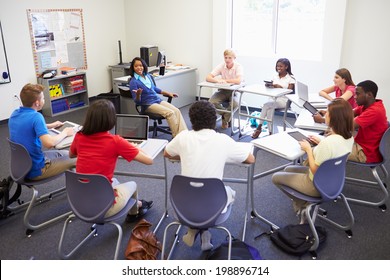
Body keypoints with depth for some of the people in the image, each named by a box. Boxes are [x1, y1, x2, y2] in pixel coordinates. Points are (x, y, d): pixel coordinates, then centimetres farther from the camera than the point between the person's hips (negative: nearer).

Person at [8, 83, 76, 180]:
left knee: (66, 154, 23)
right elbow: (49, 143, -35)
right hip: (35, 171, -9)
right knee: (75, 160, 3)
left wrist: (50, 126, 18)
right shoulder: (36, 116, -25)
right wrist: (65, 132, -17)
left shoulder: (14, 114, 1)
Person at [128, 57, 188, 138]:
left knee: (177, 111, -16)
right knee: (170, 113, -27)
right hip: (148, 104, -6)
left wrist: (168, 93, 25)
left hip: (158, 100, 7)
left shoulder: (148, 76, 11)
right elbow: (137, 101, -10)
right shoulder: (133, 82, -8)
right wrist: (138, 95, -33)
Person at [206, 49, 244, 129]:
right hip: (222, 90, 3)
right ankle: (228, 116, 3)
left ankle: (225, 119, -2)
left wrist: (223, 80, -24)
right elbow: (208, 77, -12)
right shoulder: (221, 66, -6)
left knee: (235, 103, -35)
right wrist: (217, 80, -34)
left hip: (234, 91, -3)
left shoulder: (238, 67, -14)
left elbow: (239, 81, -32)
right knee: (211, 102, -23)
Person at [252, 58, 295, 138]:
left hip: (284, 100, -4)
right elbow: (272, 87, 9)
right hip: (274, 98, 4)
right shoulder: (275, 76, 14)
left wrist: (280, 87, -23)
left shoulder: (291, 78, -1)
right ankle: (270, 132, -26)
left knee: (266, 105, -28)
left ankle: (259, 128, -17)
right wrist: (268, 85, -14)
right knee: (270, 109, -30)